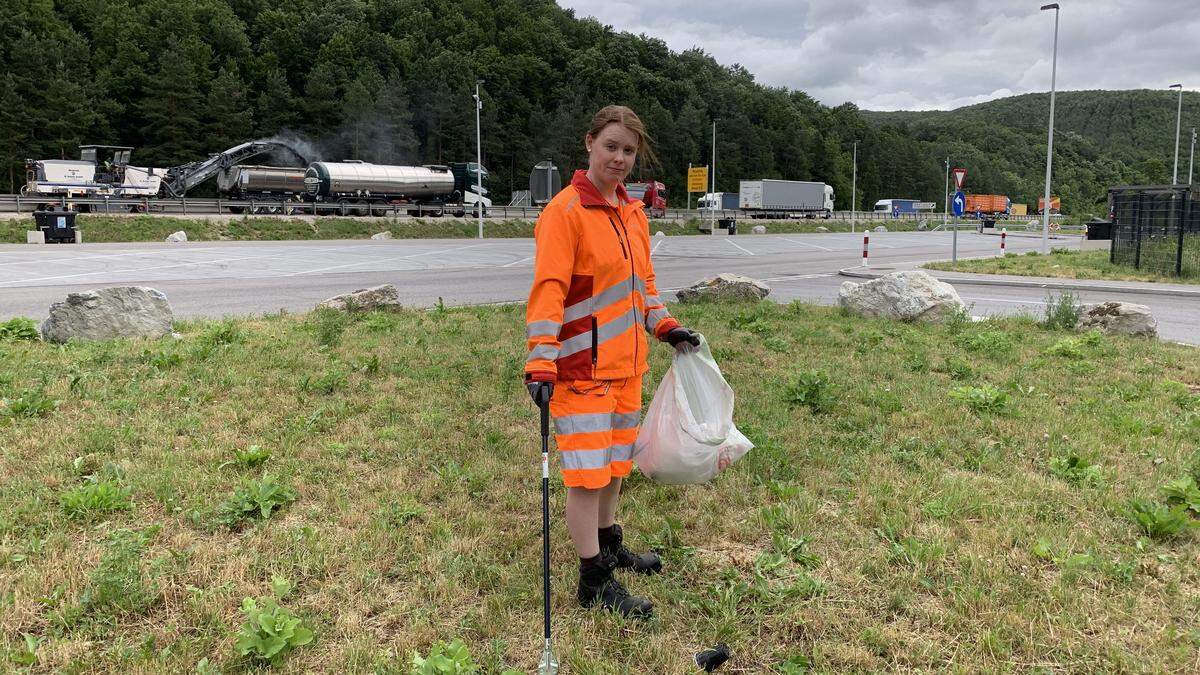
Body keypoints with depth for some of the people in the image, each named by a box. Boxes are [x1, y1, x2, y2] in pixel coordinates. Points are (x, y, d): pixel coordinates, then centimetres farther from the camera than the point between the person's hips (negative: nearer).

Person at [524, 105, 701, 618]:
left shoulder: (632, 212, 12)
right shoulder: (566, 211, -13)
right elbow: (548, 289, -20)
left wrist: (665, 327, 11)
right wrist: (541, 363, -27)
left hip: (626, 363, 8)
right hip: (583, 367, -8)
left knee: (616, 462, 19)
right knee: (588, 472, -1)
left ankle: (608, 545, 38)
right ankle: (594, 581, 12)